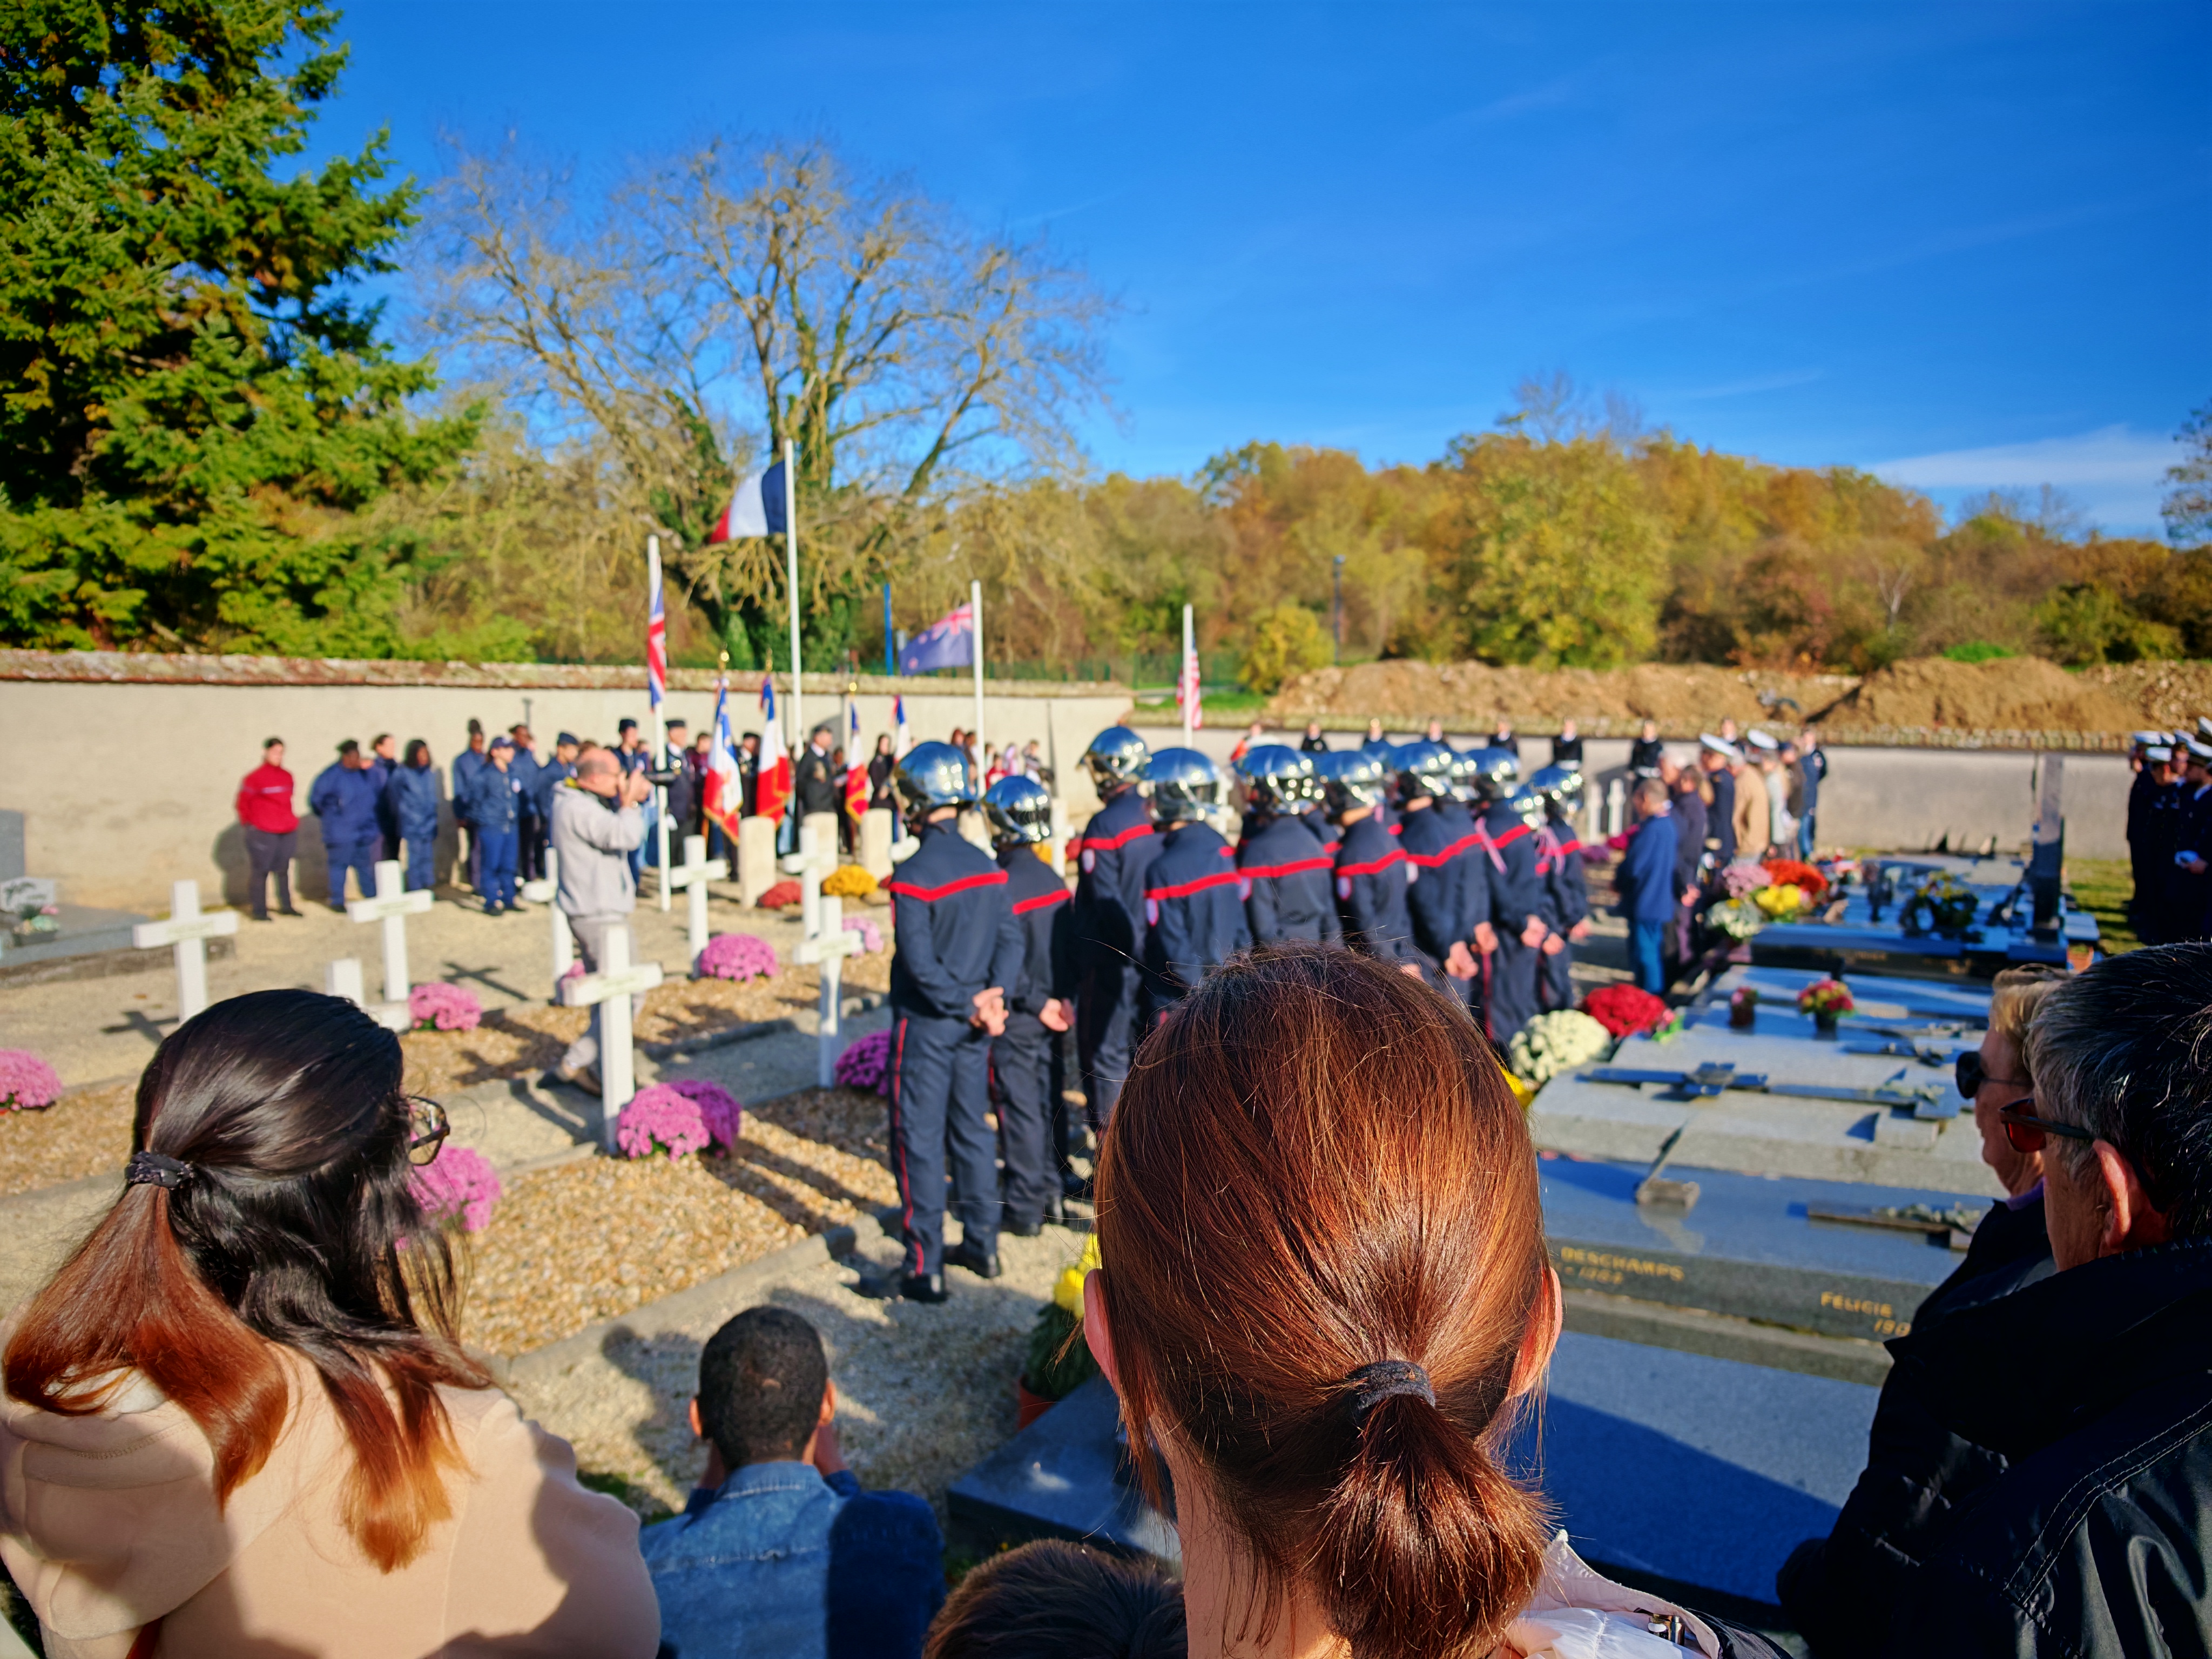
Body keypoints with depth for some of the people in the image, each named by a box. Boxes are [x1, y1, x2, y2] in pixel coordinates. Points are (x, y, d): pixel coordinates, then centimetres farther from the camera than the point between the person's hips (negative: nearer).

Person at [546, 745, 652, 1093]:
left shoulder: (580, 803, 14)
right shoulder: (578, 809, -20)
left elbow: (616, 831, 17)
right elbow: (627, 836, -29)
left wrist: (631, 798, 2)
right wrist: (629, 800, -12)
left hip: (589, 913, 11)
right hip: (601, 916, -11)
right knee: (627, 997, -7)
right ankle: (574, 1064, -4)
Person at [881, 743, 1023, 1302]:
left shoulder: (913, 876, -18)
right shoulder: (987, 867, 3)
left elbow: (920, 963, -22)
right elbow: (1011, 939, 1)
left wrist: (968, 1004, -14)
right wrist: (991, 996, -9)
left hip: (926, 1025, -6)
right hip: (975, 1026, 7)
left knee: (920, 1142, 2)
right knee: (972, 1130, 17)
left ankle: (923, 1270, 7)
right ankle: (982, 1245, 28)